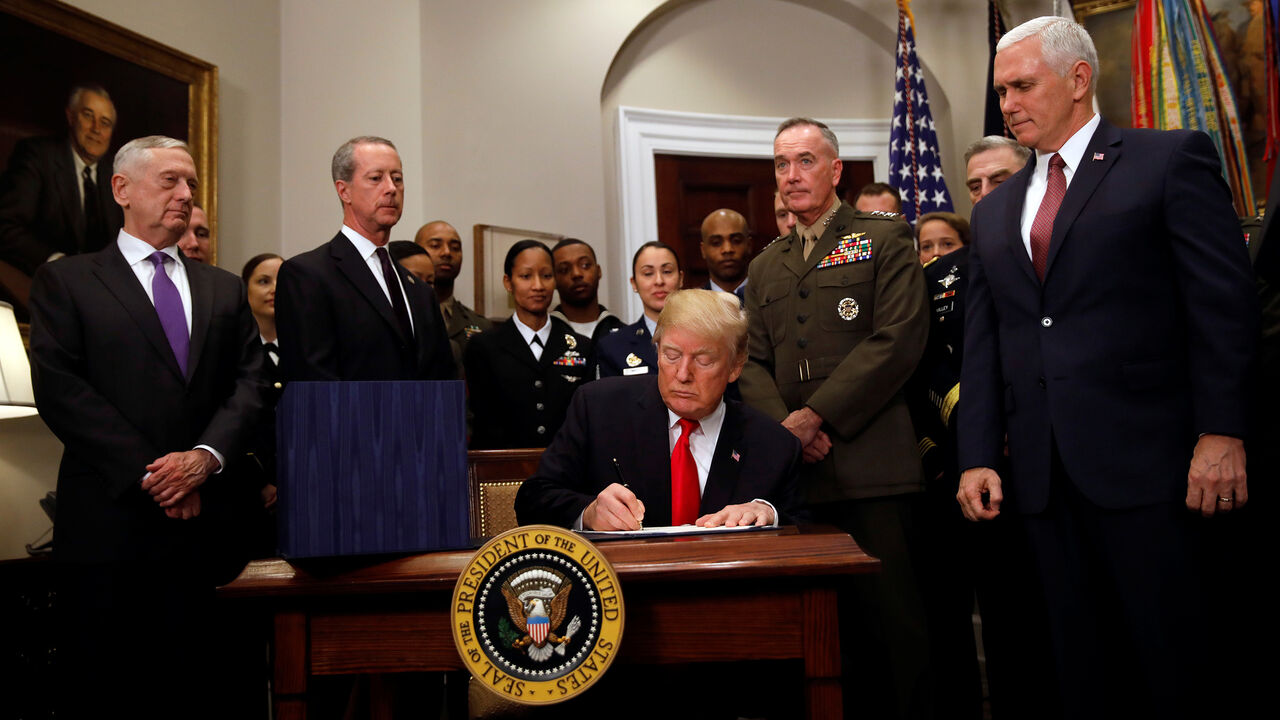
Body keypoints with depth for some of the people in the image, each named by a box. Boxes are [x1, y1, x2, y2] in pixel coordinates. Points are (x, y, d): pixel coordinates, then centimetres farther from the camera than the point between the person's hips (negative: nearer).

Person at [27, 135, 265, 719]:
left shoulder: (224, 289, 16)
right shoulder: (65, 281, 5)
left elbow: (250, 383, 6)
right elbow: (60, 388, -6)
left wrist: (207, 454, -12)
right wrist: (148, 474, -13)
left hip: (202, 518, 3)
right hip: (108, 518, -3)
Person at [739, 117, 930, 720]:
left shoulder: (885, 239, 5)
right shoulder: (764, 267, 21)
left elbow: (899, 338, -7)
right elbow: (753, 362, 14)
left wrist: (815, 414, -12)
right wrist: (785, 427, -6)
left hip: (869, 465, -4)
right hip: (793, 469, 5)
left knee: (889, 617, -4)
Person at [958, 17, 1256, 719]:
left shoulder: (1172, 159, 2)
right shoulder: (994, 211, 17)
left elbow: (1224, 302, -5)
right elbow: (982, 343, 13)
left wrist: (1221, 433, -12)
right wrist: (978, 456, 4)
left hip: (1144, 460, -4)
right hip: (1041, 472, 5)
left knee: (1175, 663, 2)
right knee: (1083, 663, 11)